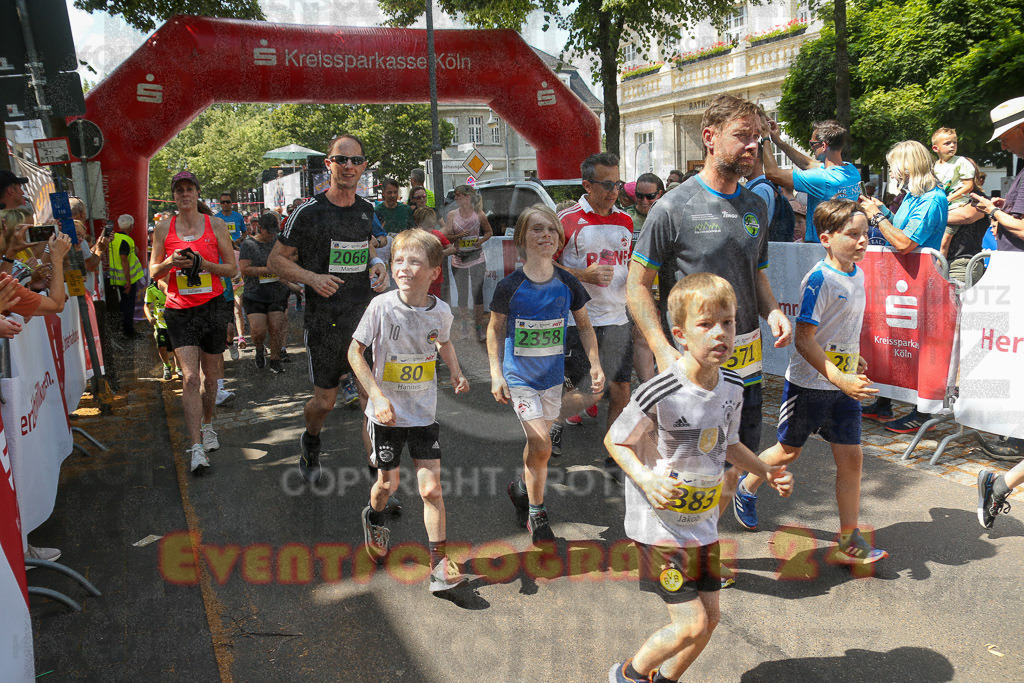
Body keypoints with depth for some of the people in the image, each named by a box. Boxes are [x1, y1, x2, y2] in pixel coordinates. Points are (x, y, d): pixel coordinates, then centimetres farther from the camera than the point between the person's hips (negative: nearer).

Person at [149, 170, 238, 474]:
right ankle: (196, 448, -10)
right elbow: (153, 272, 10)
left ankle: (207, 426, 37)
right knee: (190, 378, -11)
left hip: (212, 307, 1)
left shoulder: (216, 225, 3)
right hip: (179, 310, -1)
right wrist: (170, 262, -11)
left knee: (210, 376, 12)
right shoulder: (163, 229, 5)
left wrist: (205, 265, -14)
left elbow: (232, 268, 4)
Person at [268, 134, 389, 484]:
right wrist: (312, 278, -17)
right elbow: (276, 260, -1)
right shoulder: (309, 212, -6)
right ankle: (310, 442, 42)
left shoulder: (366, 209, 8)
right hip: (324, 321, -3)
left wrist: (376, 264, 7)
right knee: (325, 401, 7)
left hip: (364, 317, 3)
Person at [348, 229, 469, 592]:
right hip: (387, 412, -1)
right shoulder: (381, 306, -16)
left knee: (431, 488, -1)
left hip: (424, 413, 2)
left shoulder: (441, 311, -7)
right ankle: (374, 519, 48)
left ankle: (439, 563, 11)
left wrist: (456, 372, -3)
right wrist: (377, 395, -17)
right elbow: (355, 352, -9)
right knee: (388, 483, 13)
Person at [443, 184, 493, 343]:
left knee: (477, 292, 0)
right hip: (458, 258, 1)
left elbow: (489, 232, 12)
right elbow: (446, 236, 1)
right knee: (462, 294, 8)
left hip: (476, 257, -1)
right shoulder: (452, 215, 3)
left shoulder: (479, 214, 0)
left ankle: (479, 327, 10)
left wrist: (481, 240, -8)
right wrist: (459, 235, -17)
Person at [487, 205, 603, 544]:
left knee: (537, 443, 15)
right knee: (542, 446, -13)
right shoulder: (509, 287, -12)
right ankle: (536, 513, 7)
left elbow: (584, 326, 8)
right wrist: (496, 374, -6)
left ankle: (521, 488, 43)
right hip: (519, 376, -3)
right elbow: (495, 330, 0)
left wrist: (595, 363, -3)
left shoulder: (568, 284, -4)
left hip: (553, 375, 4)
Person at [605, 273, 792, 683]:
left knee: (710, 617, 13)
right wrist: (645, 478, -27)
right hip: (660, 523, -7)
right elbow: (614, 441, -12)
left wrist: (767, 472, 4)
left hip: (702, 522, 7)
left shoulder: (732, 388, -3)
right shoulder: (659, 394, -25)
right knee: (692, 624, -7)